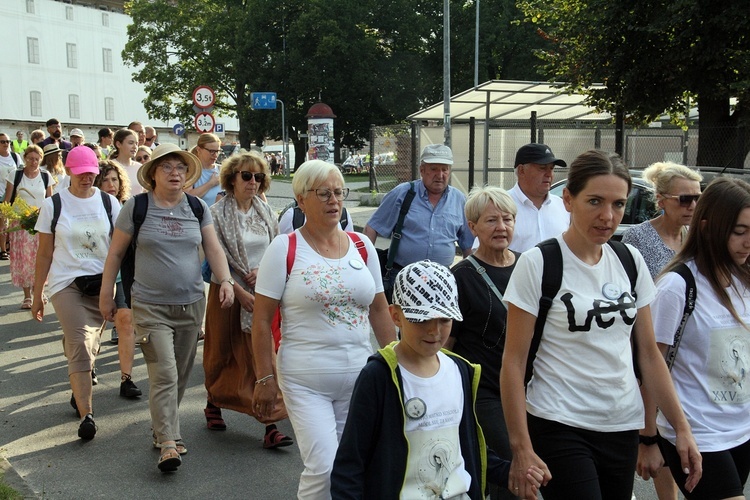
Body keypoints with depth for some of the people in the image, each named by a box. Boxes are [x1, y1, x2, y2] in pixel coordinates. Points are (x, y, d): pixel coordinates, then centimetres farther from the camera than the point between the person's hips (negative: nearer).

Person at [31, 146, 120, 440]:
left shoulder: (109, 203, 4)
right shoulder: (53, 205, 2)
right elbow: (44, 254, 5)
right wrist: (37, 295, 6)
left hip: (101, 283, 2)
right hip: (66, 284, -2)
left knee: (89, 345, 8)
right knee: (79, 345, -14)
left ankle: (79, 387, 34)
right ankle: (86, 415, -14)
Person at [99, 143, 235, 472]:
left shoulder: (197, 208, 6)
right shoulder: (137, 207, -3)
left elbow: (213, 248, 4)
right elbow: (116, 253, 2)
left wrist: (225, 280, -12)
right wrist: (106, 295, 3)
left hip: (192, 305, 4)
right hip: (150, 306, -4)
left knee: (181, 374, 12)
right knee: (164, 375, -11)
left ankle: (164, 429, 29)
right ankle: (168, 444, -6)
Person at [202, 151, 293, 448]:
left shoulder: (266, 212, 6)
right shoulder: (218, 214, -7)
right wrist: (240, 292, -16)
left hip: (261, 294, 3)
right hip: (229, 293, -2)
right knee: (222, 354, 13)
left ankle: (271, 424, -4)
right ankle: (213, 405, 39)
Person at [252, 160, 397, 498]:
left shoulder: (362, 246, 6)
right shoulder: (284, 248, -6)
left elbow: (380, 310, 12)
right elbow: (261, 320, -6)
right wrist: (265, 379, -8)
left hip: (359, 377, 5)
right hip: (306, 382, -4)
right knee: (324, 469, -12)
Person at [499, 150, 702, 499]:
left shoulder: (631, 261, 5)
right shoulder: (537, 264, -10)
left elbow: (649, 353, 10)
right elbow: (514, 362, -10)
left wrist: (681, 428, 6)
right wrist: (521, 448, -14)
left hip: (623, 428, 5)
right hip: (559, 429, -5)